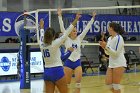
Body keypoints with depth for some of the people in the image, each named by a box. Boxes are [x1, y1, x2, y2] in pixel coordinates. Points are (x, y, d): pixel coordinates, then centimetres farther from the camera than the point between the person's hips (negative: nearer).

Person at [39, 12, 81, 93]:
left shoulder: (42, 45, 1)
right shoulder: (55, 44, -12)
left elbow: (42, 36, 22)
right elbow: (66, 33, -12)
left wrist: (41, 27, 41)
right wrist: (75, 20, -9)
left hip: (47, 72, 6)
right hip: (57, 71, -6)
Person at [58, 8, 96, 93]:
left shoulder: (79, 38, 6)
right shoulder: (67, 39, -1)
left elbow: (87, 28, 3)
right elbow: (62, 28, -8)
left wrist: (93, 18, -2)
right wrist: (60, 16, -15)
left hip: (77, 62, 2)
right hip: (68, 62, -2)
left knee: (78, 83, -8)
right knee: (66, 84, 3)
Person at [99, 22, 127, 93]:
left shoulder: (118, 38, -13)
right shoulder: (109, 38, 11)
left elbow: (116, 53, -17)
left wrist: (106, 46, -20)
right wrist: (104, 46, -1)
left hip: (119, 64, -8)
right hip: (111, 64, 8)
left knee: (115, 85, -5)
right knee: (108, 82, 6)